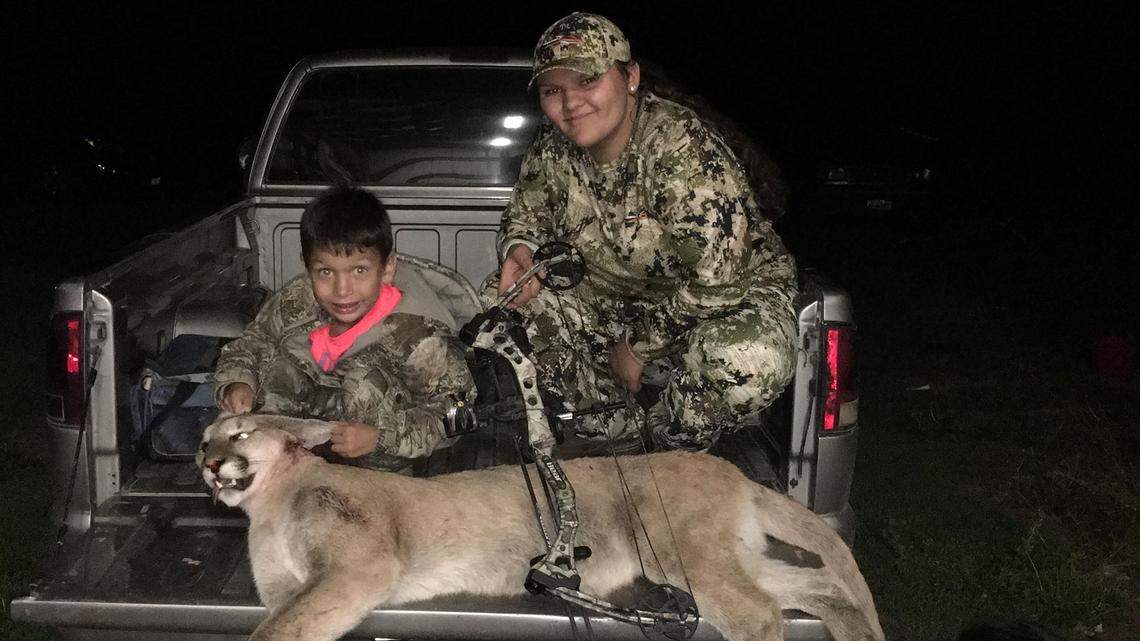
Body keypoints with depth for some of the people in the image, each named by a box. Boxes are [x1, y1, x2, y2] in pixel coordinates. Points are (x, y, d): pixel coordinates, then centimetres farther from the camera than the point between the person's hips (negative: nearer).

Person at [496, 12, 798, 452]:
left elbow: (715, 281, -31)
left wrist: (639, 346, -20)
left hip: (731, 296, -5)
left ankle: (669, 448, -5)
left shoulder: (686, 150, -28)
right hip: (616, 300, 6)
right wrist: (519, 250, -17)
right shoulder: (552, 150, -7)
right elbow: (524, 216, 10)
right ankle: (619, 430, 1)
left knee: (750, 358, -40)